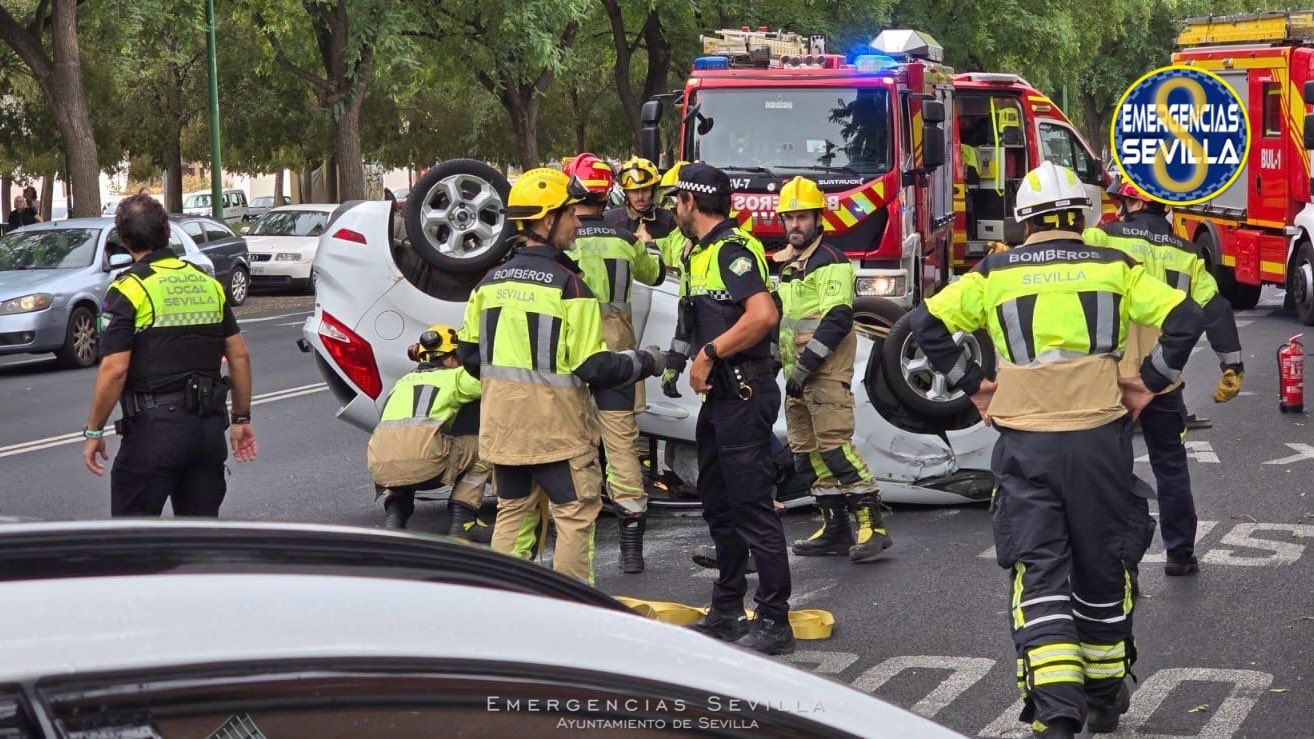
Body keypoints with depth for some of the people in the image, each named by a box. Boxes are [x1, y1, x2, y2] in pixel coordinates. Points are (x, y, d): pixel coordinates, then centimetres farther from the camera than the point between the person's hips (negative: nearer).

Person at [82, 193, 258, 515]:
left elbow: (114, 370, -15)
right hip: (209, 425, 6)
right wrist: (241, 418, 19)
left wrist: (94, 431, -6)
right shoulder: (208, 284, 10)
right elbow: (240, 357, 11)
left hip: (155, 426, -6)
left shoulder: (129, 289, -9)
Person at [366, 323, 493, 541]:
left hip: (380, 466, 5)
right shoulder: (454, 376, 19)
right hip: (424, 460, -5)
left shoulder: (404, 381, 34)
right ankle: (463, 522, 9)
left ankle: (393, 519, 14)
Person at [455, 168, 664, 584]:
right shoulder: (567, 285, -17)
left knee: (512, 510, 17)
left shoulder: (491, 281, 4)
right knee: (575, 515, 5)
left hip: (501, 421, 7)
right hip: (554, 424, -6)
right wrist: (646, 362, -2)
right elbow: (594, 368, -17)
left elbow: (470, 354, 11)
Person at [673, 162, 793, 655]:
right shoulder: (703, 253, 16)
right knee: (719, 505, 17)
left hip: (744, 396, -11)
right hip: (719, 396, 11)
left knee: (752, 508, -8)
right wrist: (700, 361, 11)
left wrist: (710, 352, -22)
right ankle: (727, 612, 27)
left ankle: (774, 623, -5)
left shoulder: (733, 250, -15)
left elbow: (763, 315, -29)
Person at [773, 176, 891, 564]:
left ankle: (872, 526, -15)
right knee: (805, 451, 9)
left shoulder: (830, 262, -11)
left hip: (826, 372, -10)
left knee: (834, 443, -16)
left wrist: (805, 367, -22)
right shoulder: (786, 263, 19)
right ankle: (836, 527, 14)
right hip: (797, 373, 10)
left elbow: (837, 320, -20)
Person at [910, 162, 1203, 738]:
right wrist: (1148, 384, 4)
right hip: (1100, 438, 1)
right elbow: (1184, 318, -3)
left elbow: (927, 323, 0)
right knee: (1103, 568, 16)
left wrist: (974, 386, 6)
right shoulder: (1114, 268, 4)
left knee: (1039, 574, 1)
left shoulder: (994, 274, 4)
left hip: (1025, 446, -1)